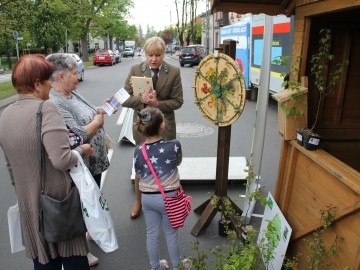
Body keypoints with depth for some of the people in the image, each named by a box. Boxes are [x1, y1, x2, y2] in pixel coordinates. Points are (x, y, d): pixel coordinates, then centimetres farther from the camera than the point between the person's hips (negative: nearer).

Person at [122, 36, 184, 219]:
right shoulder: (135, 70, -4)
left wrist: (157, 103, -21)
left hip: (165, 126, 0)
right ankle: (138, 201, 35)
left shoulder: (174, 72, -6)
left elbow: (177, 101, -5)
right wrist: (142, 100, -24)